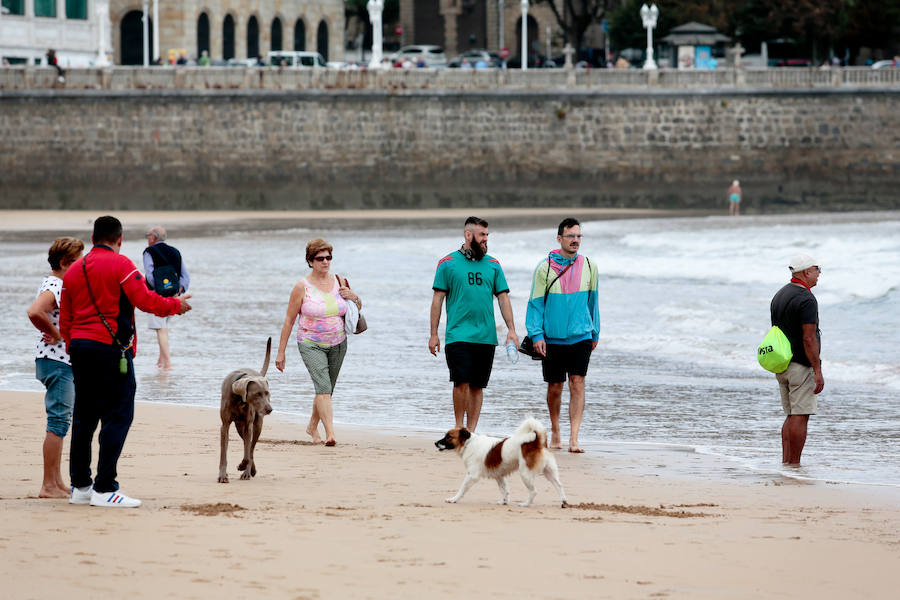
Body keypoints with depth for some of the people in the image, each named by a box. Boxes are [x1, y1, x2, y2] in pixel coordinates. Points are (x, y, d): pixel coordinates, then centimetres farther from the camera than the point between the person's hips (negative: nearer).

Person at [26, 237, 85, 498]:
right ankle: (49, 486, -8)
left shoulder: (61, 286, 15)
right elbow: (34, 312, -35)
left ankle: (57, 483, 20)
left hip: (66, 363, 11)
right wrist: (56, 334, -22)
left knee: (61, 422, 14)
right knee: (59, 423, -9)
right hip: (56, 361, -11)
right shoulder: (53, 288, -16)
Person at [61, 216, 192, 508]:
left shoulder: (74, 269, 13)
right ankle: (104, 489, -11)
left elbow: (64, 321, 15)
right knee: (118, 415, -5)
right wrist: (176, 305, 2)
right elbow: (145, 301, -14)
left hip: (79, 345, 7)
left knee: (84, 415, 13)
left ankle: (80, 486, 16)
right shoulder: (120, 264, -6)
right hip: (111, 348, -7)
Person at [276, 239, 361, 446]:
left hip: (337, 344, 5)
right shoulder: (302, 287, -8)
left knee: (326, 389, 14)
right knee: (323, 386, -21)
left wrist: (354, 297, -6)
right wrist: (281, 352, -5)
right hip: (311, 345, -5)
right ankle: (330, 434, -30)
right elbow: (289, 320, -4)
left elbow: (358, 308, 19)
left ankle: (312, 426, 37)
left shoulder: (339, 282, 4)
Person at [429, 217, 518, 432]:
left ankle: (471, 431, 11)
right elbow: (438, 299, 3)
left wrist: (511, 329, 2)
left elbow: (503, 298, 12)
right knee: (462, 382, -13)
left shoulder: (493, 265, 12)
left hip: (486, 336, 3)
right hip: (458, 335, -3)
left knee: (477, 386, 4)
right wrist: (433, 334, -1)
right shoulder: (448, 263, 2)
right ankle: (459, 427, 3)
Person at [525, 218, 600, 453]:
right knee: (554, 387, 7)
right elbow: (536, 303, 0)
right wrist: (536, 334, -9)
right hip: (552, 337, -1)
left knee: (577, 383, -10)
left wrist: (595, 333, 18)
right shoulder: (545, 268, -3)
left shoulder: (588, 266, 5)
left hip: (581, 336, 1)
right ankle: (555, 434, 26)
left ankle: (573, 439, -13)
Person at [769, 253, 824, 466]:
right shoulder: (806, 300, -15)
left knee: (792, 416, 13)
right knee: (800, 416, -6)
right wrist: (818, 372, -18)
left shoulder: (779, 295, 13)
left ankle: (785, 461, 10)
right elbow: (808, 339, -20)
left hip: (781, 366, 9)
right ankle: (794, 464, -6)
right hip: (801, 366, -9)